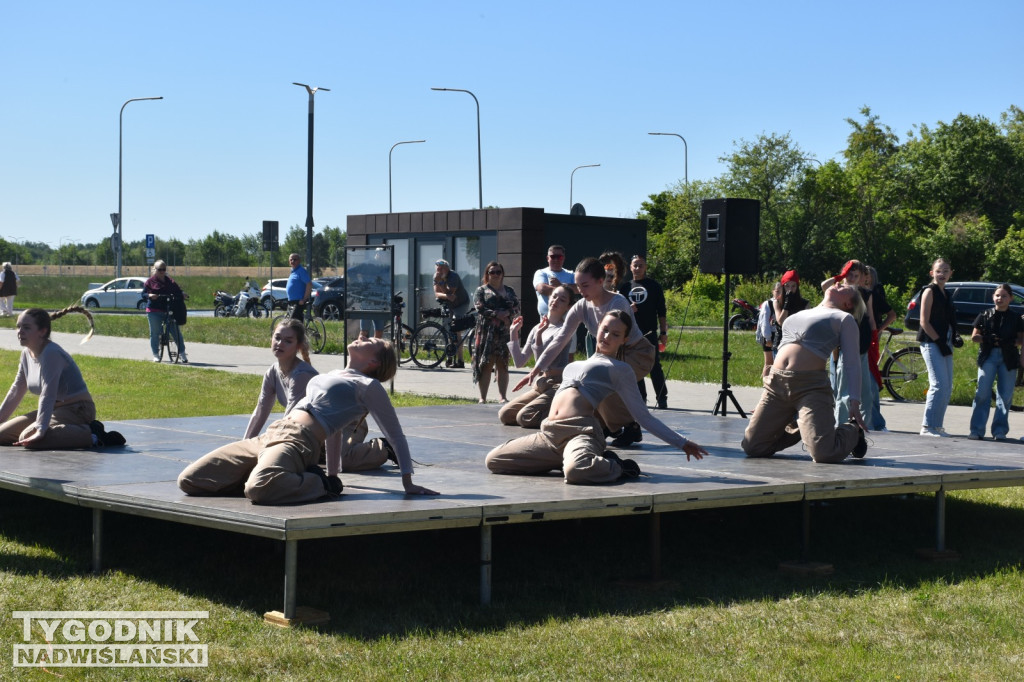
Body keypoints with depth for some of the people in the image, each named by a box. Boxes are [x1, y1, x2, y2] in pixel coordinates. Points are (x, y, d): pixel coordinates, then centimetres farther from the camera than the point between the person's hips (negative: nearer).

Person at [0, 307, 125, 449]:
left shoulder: (51, 353, -20)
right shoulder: (27, 354, 8)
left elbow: (48, 395, -28)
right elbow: (15, 392, 17)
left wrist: (40, 430, -36)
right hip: (55, 410, 10)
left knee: (27, 438, -30)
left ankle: (92, 436, -20)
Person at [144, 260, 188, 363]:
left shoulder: (170, 282, 13)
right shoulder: (150, 281, 5)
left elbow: (178, 291, 10)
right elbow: (143, 293, 1)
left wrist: (183, 294, -12)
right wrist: (150, 295, -20)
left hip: (169, 310, 2)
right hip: (154, 311, -2)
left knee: (176, 331, -2)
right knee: (155, 333, 2)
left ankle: (182, 353, 4)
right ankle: (156, 355, 12)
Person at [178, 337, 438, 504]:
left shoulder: (368, 386, 5)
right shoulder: (333, 376, 28)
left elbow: (397, 437, 4)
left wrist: (408, 483, 0)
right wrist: (333, 473, 31)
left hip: (299, 442, -8)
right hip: (267, 437, 8)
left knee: (258, 489, -41)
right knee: (189, 480, -7)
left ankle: (318, 484, -12)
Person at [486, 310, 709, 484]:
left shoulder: (620, 370, 12)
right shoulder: (576, 365, 30)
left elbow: (644, 416, 11)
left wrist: (682, 443, 8)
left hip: (581, 431, -7)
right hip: (550, 433, 7)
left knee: (576, 470, -42)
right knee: (494, 459, -6)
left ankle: (615, 466, -5)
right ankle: (565, 459, 6)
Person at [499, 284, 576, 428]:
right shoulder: (537, 329, 13)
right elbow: (519, 362, 10)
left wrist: (539, 335, -21)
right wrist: (514, 334, 6)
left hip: (557, 385, -8)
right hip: (539, 386, 8)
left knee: (524, 417, -26)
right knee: (504, 414, -6)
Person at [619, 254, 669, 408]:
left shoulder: (654, 286, 4)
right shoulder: (625, 287, 11)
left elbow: (662, 311, 3)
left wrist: (663, 332, -2)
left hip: (650, 332, -3)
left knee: (654, 366, -7)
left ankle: (662, 398, -4)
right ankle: (640, 398, 13)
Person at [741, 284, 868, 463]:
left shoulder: (845, 319, 10)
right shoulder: (801, 314, 26)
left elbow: (852, 364, 1)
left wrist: (854, 403, -12)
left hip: (811, 386, -6)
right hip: (777, 382, 6)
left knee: (824, 453, -21)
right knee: (752, 447, -1)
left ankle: (852, 431, 13)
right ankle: (799, 428, 23)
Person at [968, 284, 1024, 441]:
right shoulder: (985, 316, 7)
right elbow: (974, 336, 8)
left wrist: (1010, 342, -13)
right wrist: (987, 339, -12)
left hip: (1008, 358, 1)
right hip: (988, 356, -1)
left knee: (1005, 395, 0)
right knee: (983, 393, -7)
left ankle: (1000, 431, 7)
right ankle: (977, 430, -6)